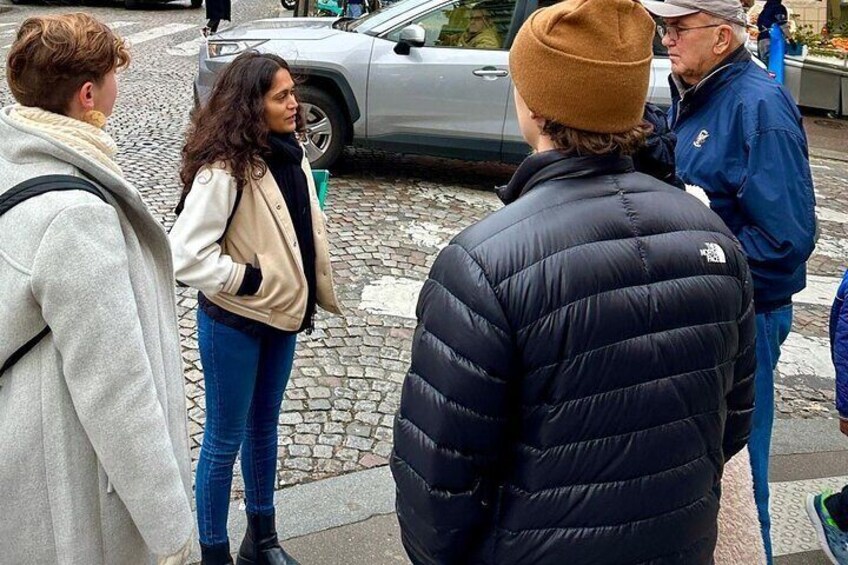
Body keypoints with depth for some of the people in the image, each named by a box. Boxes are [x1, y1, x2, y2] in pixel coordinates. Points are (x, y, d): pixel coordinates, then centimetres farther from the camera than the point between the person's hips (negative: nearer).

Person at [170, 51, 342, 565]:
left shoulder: (291, 152, -1)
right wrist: (249, 279, -20)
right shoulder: (223, 169, -24)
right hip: (234, 322, -7)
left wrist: (315, 292, 8)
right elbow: (186, 253, -25)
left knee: (264, 425, 21)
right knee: (225, 439, 8)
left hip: (282, 313, 7)